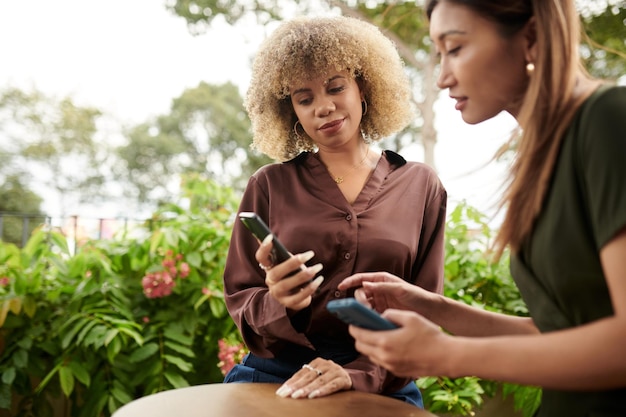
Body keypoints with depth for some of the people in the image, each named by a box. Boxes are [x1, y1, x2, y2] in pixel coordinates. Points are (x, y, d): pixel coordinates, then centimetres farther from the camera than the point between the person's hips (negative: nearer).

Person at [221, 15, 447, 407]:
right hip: (271, 376, 0)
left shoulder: (421, 186, 4)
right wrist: (278, 304, -16)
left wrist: (360, 374, -13)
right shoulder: (270, 185, 3)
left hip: (381, 386, 1)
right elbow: (240, 299, 5)